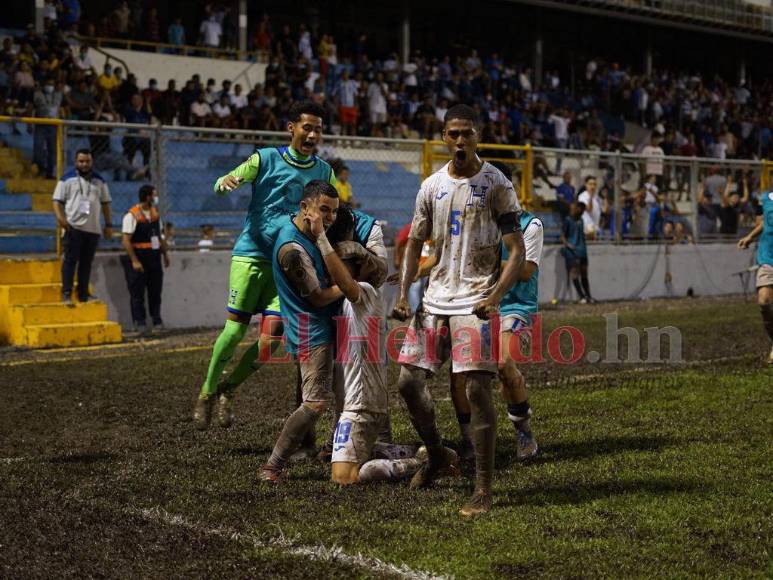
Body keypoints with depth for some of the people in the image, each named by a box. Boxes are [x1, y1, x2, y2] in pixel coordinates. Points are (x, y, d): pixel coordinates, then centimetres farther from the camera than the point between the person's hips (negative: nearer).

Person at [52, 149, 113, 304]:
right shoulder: (67, 179, 2)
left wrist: (109, 224, 11)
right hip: (73, 227, -4)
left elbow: (105, 203, 18)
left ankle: (83, 294, 15)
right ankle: (66, 294, -10)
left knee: (86, 262, 8)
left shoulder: (99, 181, 14)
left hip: (93, 228, 4)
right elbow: (57, 201, -1)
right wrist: (60, 217, -19)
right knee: (70, 260, -9)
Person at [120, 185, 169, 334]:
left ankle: (157, 321, 16)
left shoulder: (155, 214, 11)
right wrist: (134, 261, -21)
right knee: (137, 292, 0)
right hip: (138, 258, -6)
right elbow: (126, 240, -16)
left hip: (154, 257, 7)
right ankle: (139, 323, 5)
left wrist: (165, 254, 16)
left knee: (155, 291, 9)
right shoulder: (132, 215, -12)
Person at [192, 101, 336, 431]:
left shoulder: (324, 172, 8)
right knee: (235, 330, -5)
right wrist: (225, 183, -30)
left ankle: (228, 389, 17)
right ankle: (207, 392, 16)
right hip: (251, 253, -3)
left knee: (270, 340, -6)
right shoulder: (265, 159, -1)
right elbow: (224, 184, -5)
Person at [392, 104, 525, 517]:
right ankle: (436, 455, 30)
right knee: (409, 381, 5)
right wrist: (403, 292, 5)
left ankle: (483, 489, 0)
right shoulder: (432, 186, 10)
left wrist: (495, 296, -20)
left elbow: (517, 251, -6)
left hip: (475, 301, -5)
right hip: (435, 299, 5)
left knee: (477, 390, -10)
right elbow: (415, 243, 18)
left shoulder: (496, 184, -4)